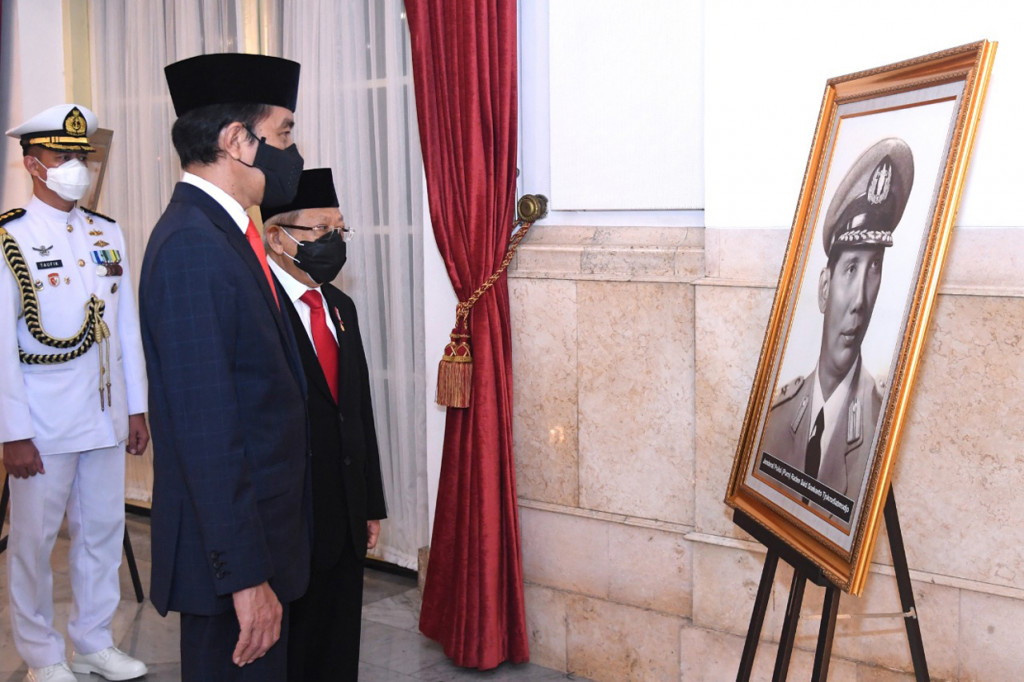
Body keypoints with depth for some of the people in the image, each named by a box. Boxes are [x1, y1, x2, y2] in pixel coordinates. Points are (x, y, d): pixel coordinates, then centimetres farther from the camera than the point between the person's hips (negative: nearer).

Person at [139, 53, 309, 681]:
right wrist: (246, 575, -24)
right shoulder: (192, 246, -21)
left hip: (261, 530, 10)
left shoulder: (221, 234, 11)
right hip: (232, 548, -10)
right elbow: (206, 428, -25)